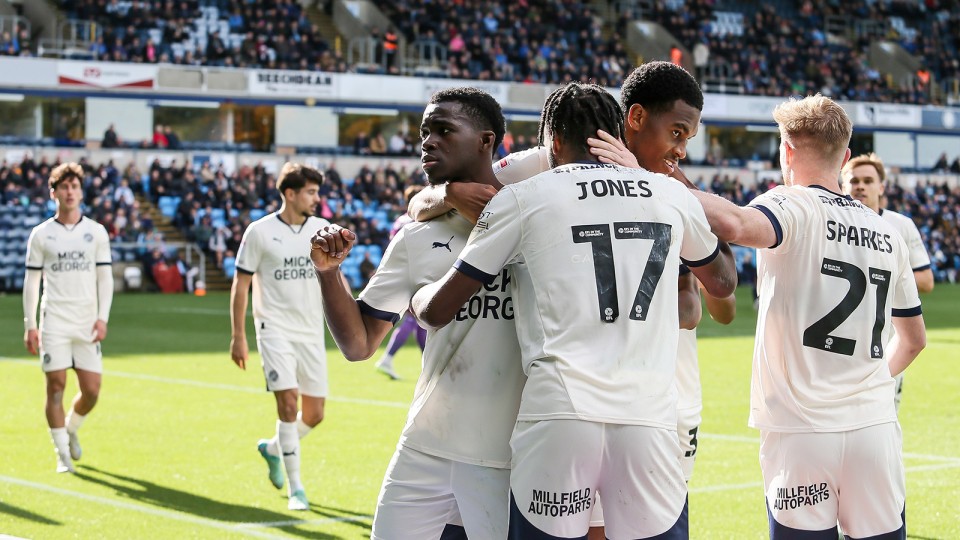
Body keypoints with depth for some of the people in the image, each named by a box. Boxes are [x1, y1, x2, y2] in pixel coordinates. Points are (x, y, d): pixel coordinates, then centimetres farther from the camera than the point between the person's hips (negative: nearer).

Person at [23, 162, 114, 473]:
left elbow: (105, 277, 8)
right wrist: (29, 325, 0)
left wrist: (103, 318, -3)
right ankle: (62, 453, 5)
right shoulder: (41, 234, 3)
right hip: (53, 322, -2)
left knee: (92, 390, -2)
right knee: (56, 386, -6)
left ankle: (71, 429, 28)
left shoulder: (96, 232, 7)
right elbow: (31, 281, 5)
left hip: (87, 323, 2)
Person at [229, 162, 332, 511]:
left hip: (311, 333, 4)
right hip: (275, 329, -4)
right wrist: (238, 336, -5)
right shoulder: (260, 232, -6)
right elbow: (241, 285, -2)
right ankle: (295, 488, -5)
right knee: (288, 404, -15)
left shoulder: (322, 229, 4)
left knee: (314, 413, 5)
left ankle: (272, 448, 35)